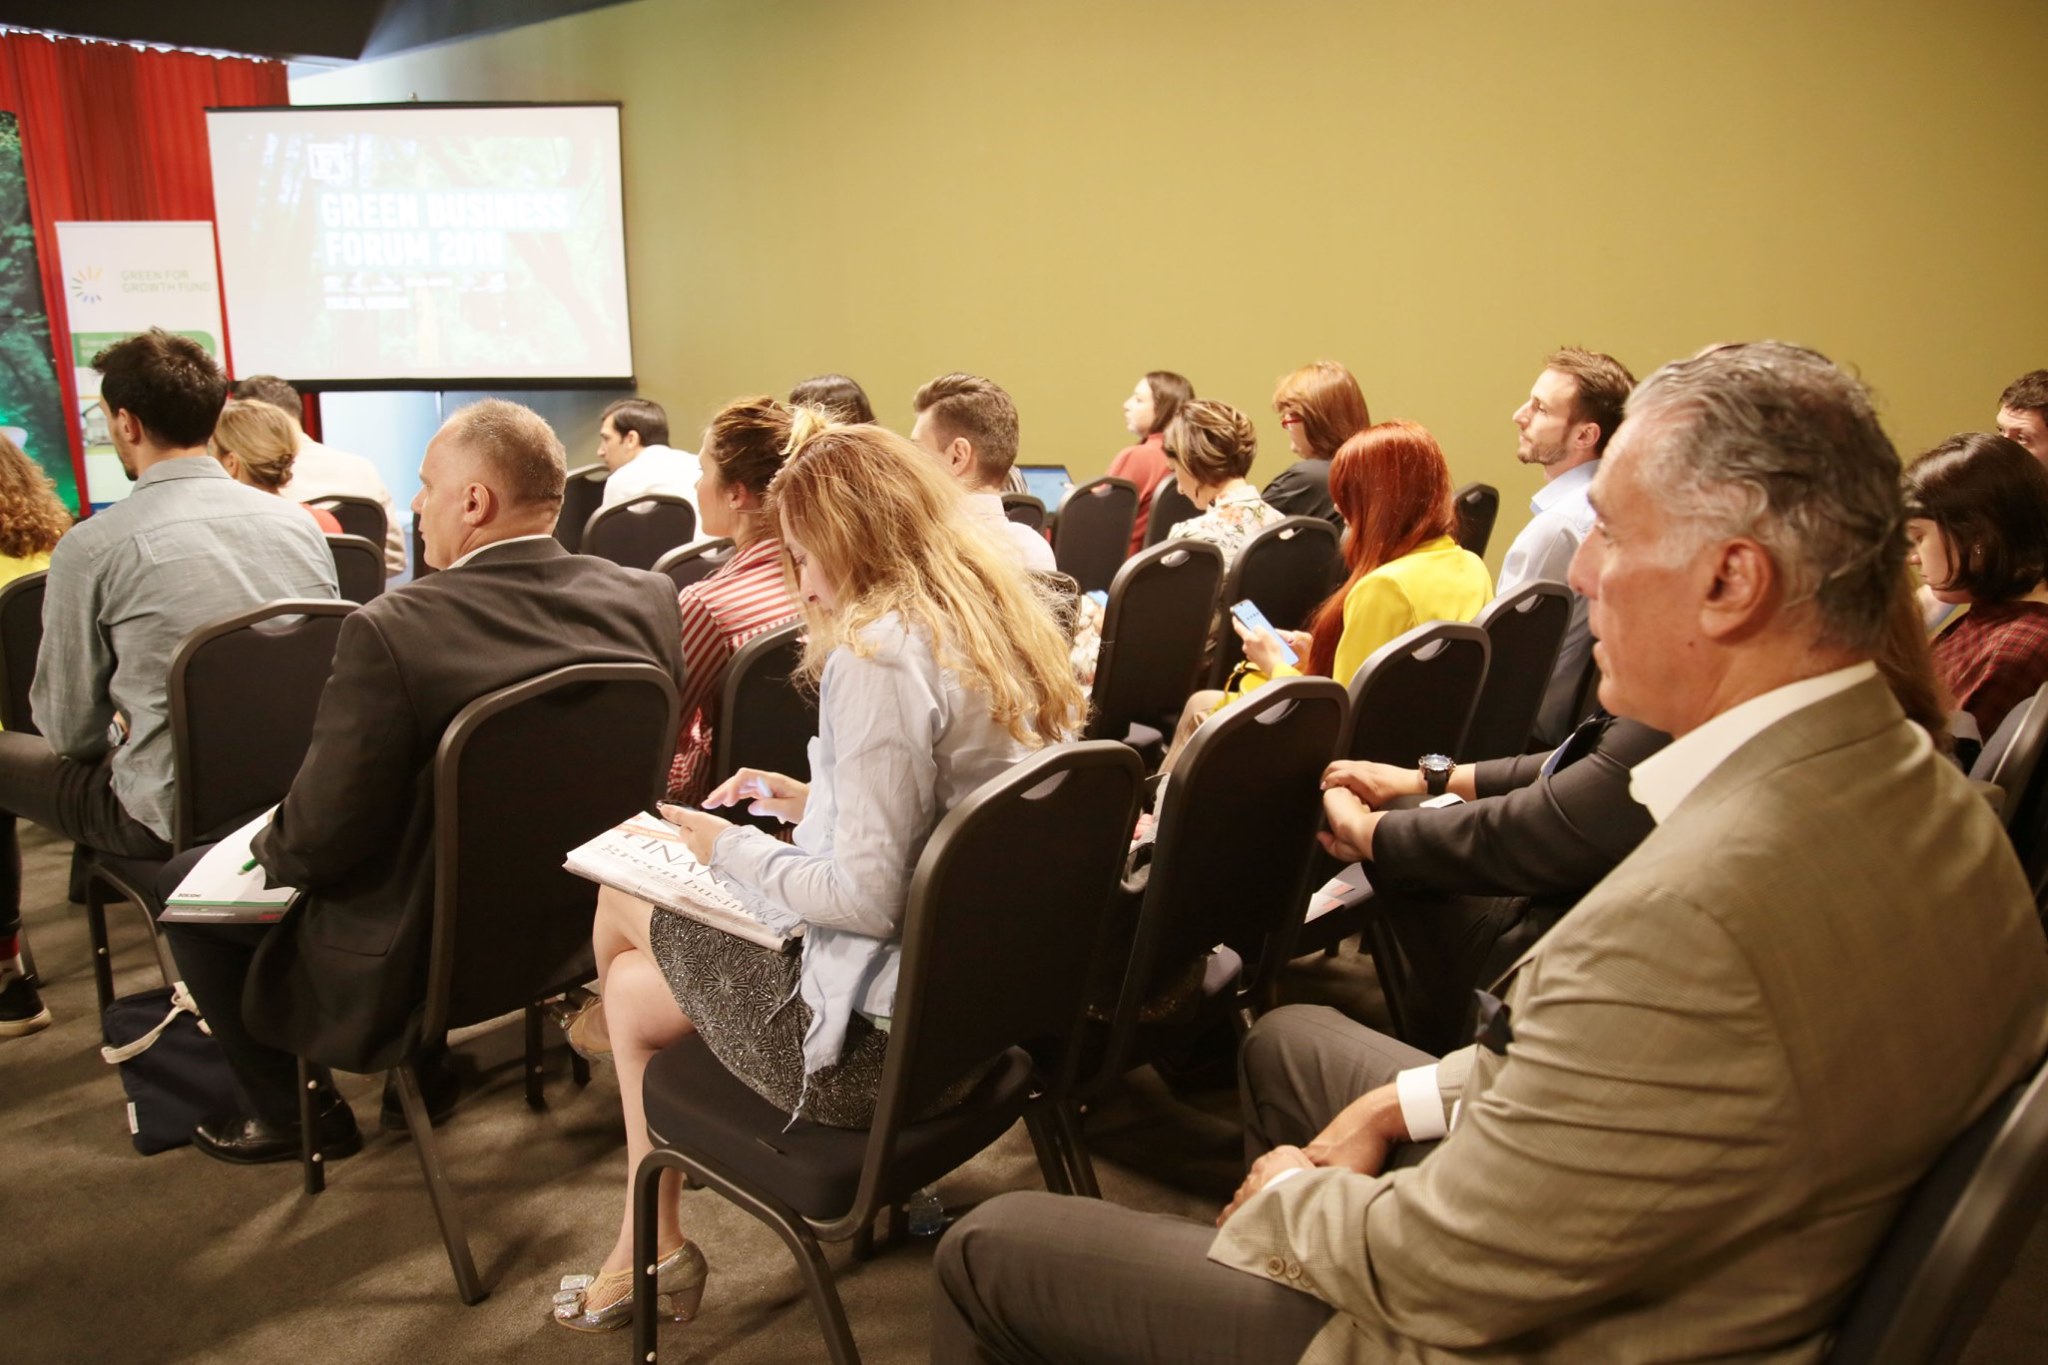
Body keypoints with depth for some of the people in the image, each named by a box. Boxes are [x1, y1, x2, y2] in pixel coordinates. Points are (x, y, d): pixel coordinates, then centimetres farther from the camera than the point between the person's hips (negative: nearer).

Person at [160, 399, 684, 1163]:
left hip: (420, 958, -6)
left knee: (188, 883, 17)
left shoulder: (391, 631, -27)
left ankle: (293, 1113, 29)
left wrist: (267, 843, 2)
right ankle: (421, 1064, 41)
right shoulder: (647, 600, -12)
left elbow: (317, 838, -21)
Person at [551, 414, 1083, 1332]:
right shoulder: (999, 621, 4)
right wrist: (815, 802, 11)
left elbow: (868, 897, -25)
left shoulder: (877, 654, -22)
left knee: (625, 896, 12)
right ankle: (651, 1248, 31)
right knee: (634, 987, 19)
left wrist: (728, 850, -10)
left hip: (885, 1044, -9)